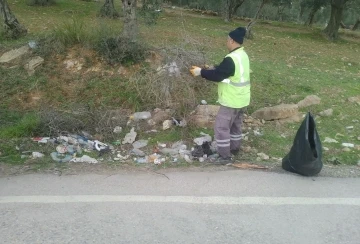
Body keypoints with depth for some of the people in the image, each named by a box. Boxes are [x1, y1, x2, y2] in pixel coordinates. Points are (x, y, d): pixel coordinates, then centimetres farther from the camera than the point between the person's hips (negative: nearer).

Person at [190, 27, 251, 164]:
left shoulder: (231, 59, -25)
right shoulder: (243, 55, 7)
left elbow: (217, 75, -23)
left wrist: (201, 72, -12)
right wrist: (211, 68, 10)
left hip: (232, 100, -10)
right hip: (241, 99, 10)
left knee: (221, 127, -1)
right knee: (236, 125, 22)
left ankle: (225, 156, 3)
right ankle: (234, 149, 37)